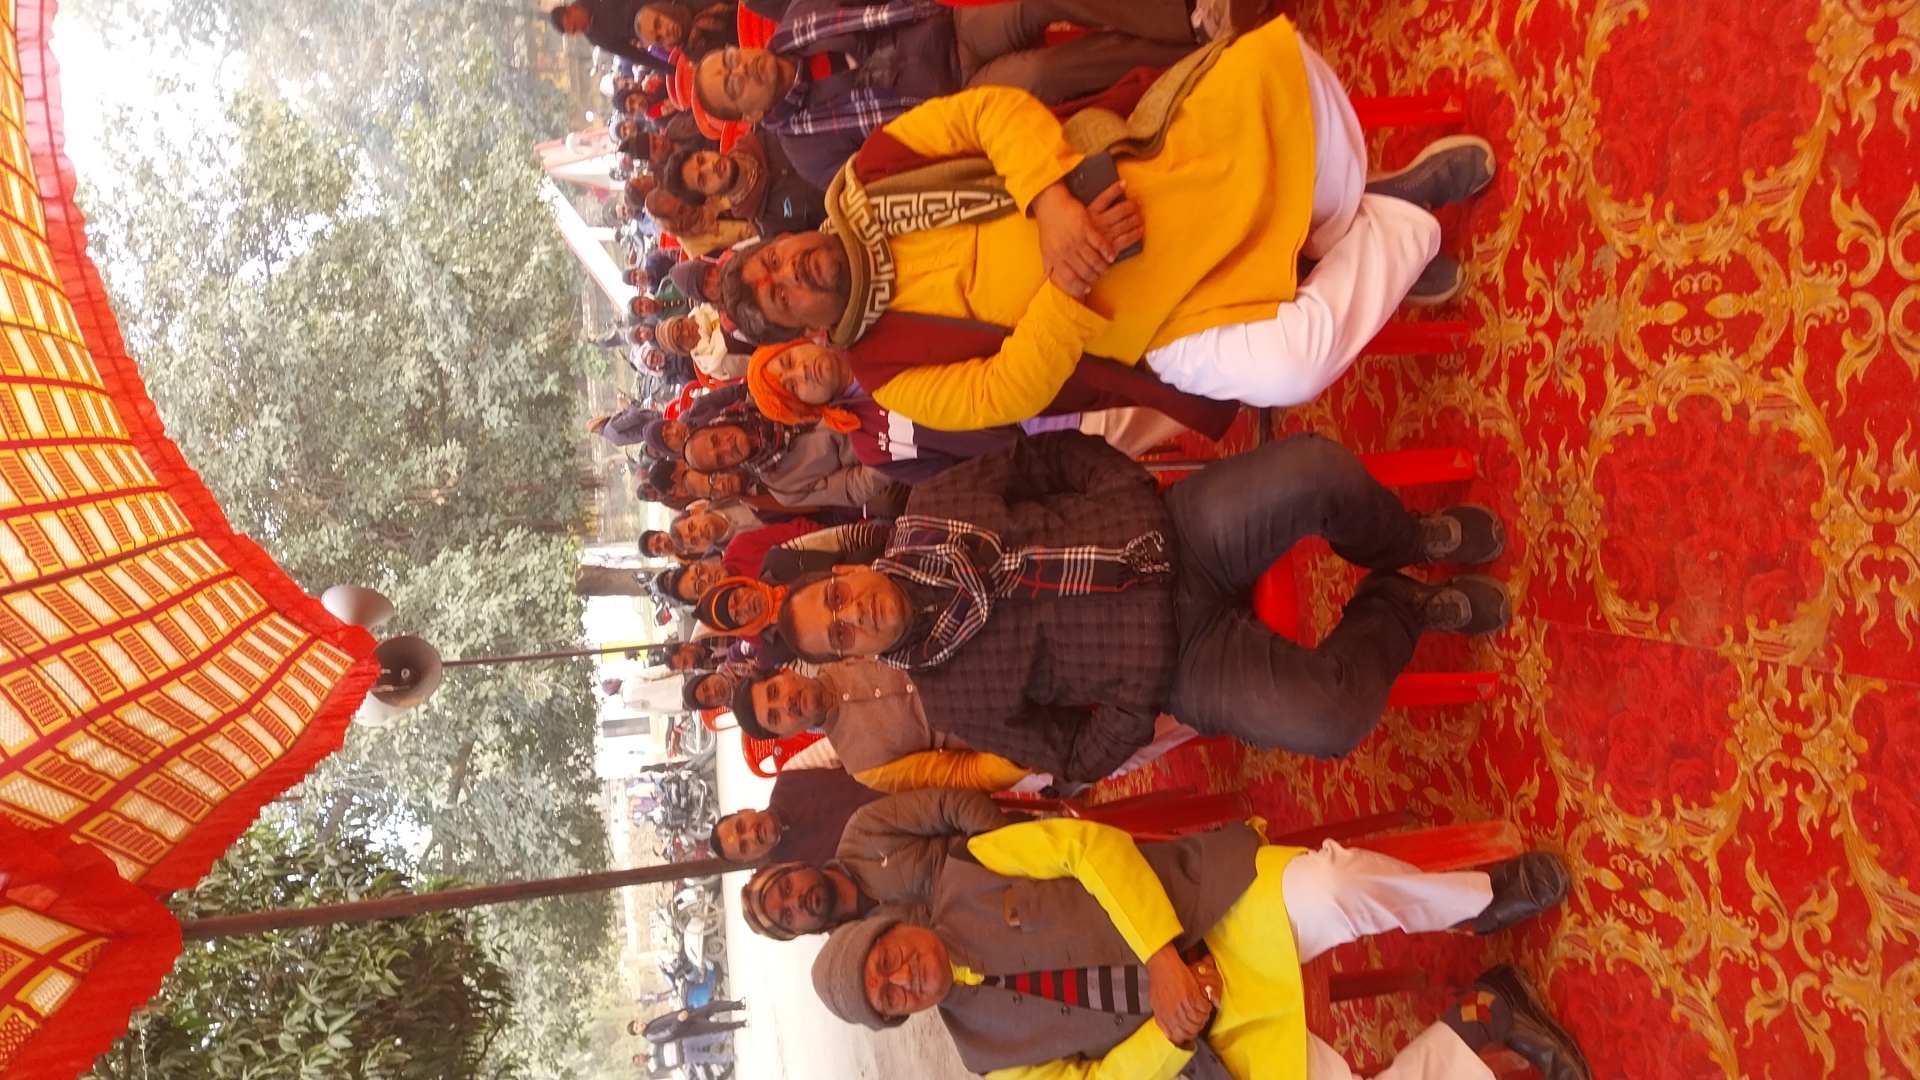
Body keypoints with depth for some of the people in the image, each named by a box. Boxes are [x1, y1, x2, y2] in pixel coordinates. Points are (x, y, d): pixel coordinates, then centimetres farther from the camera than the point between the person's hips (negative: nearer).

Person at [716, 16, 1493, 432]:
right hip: (1155, 323, -3)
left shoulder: (871, 177, 3)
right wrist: (1068, 283, -27)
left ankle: (1354, 220, 4)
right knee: (1288, 368, -31)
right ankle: (1400, 220, 0)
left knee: (1273, 64, -20)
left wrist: (1051, 202, -26)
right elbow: (1011, 392, -14)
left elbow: (997, 110, -8)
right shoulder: (892, 368, -3)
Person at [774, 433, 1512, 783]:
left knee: (1317, 467, -23)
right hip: (1180, 658, -3)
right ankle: (1395, 605, 5)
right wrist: (1141, 688, -17)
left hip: (1178, 531, 3)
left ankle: (1407, 540, 14)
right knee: (1329, 721, -30)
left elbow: (1052, 456, 4)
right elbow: (1076, 757, -3)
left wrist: (1141, 500, -9)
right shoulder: (952, 697, -8)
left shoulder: (932, 507, -3)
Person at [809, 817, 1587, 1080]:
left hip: (1224, 911, -2)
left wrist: (1160, 955, -21)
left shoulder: (968, 876, -4)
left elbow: (1093, 845, -11)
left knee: (1334, 886, -31)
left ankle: (1484, 898, -4)